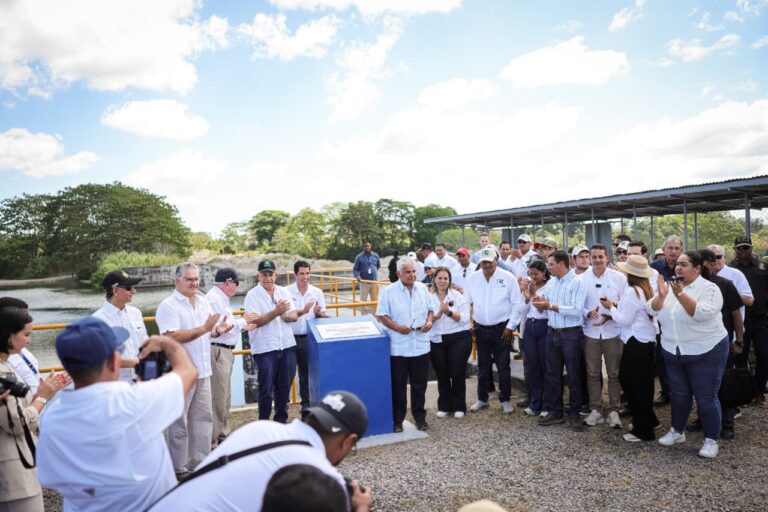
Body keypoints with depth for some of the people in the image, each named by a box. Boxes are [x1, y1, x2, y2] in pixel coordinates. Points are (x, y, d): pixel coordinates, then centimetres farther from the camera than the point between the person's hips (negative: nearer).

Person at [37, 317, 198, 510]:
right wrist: (166, 342, 5)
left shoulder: (50, 419, -15)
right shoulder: (134, 400, -29)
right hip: (151, 506, -4)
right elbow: (188, 371, -14)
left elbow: (51, 479, -2)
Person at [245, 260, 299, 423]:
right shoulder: (252, 295, -6)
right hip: (265, 348, -4)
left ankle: (281, 421, 28)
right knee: (266, 389, 3)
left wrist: (286, 315, -13)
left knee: (284, 387, 13)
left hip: (287, 345, 5)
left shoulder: (283, 292, 9)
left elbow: (295, 315, 9)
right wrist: (276, 312, -26)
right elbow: (256, 321, -16)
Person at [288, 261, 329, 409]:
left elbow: (324, 316, 5)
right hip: (291, 338, -2)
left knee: (306, 373, 11)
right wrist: (303, 311, -25)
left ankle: (306, 403, 23)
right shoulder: (287, 292, -5)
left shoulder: (317, 292, 3)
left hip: (309, 338, 2)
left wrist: (318, 313, -18)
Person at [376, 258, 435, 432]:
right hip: (398, 347, -3)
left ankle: (420, 417, 27)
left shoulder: (422, 288, 6)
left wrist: (429, 321, -5)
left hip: (421, 345, 4)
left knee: (419, 385, 12)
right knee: (398, 386, 7)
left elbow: (430, 308, 14)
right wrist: (397, 327, -18)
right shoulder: (389, 291, -7)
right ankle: (397, 420, 19)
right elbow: (381, 315, -6)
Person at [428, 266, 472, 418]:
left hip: (458, 338, -1)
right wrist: (436, 316, -24)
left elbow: (465, 318, -8)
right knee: (442, 375, 9)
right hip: (436, 341, 1)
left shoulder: (457, 296, -1)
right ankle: (444, 406, 26)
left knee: (458, 373, 2)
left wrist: (449, 312, -22)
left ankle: (459, 406, 19)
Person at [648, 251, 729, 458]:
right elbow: (652, 310, -4)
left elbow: (702, 313, -27)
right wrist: (661, 295, -22)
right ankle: (677, 431, 33)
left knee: (706, 398, 2)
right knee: (678, 395, 17)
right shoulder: (669, 286, 4)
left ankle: (711, 440, 18)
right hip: (673, 352, 5)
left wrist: (680, 294, -33)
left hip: (706, 352, -5)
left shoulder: (709, 288, -11)